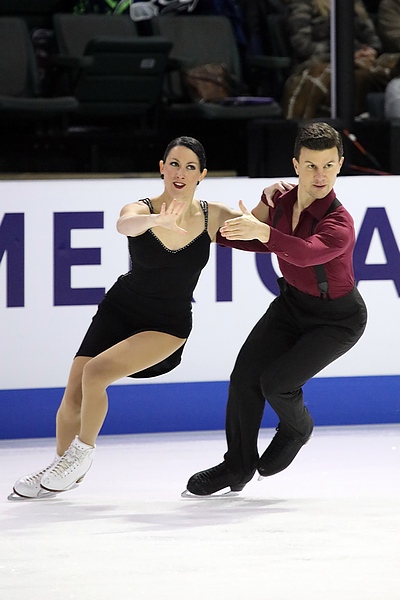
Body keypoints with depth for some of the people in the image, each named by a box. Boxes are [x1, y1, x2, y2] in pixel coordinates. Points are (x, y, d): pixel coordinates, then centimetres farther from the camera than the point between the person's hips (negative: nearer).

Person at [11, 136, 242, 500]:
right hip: (119, 313, 2)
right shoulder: (142, 210, -15)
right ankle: (64, 468, 25)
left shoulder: (212, 217, -10)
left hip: (167, 326, -1)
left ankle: (83, 451, 1)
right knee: (74, 396, -2)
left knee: (95, 373, -23)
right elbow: (125, 225, -38)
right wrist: (156, 220, -61)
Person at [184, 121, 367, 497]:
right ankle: (239, 466, 19)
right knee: (245, 376, -2)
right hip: (292, 302, 6)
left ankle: (296, 430, 18)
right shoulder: (281, 200, -12)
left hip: (337, 320, -6)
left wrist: (262, 231, -68)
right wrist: (217, 233, 3)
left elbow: (307, 253, -54)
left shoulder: (339, 223, -33)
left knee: (275, 381, -18)